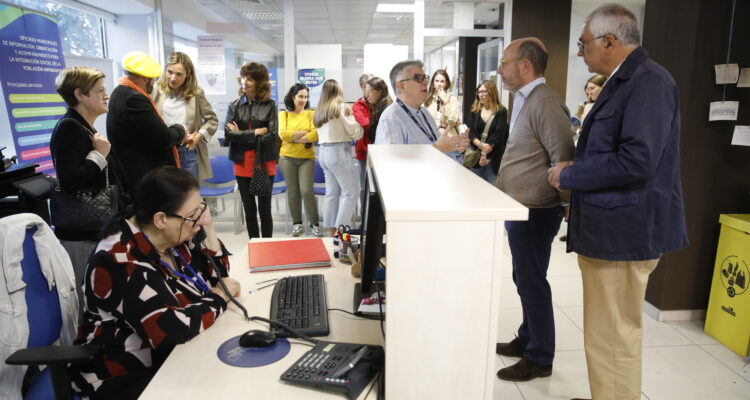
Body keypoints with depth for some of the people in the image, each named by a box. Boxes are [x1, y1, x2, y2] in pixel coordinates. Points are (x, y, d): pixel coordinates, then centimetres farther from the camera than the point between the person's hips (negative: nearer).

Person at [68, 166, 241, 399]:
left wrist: (208, 229, -8)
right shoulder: (123, 263, -26)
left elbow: (215, 278, 5)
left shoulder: (172, 236, -2)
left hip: (171, 356, 8)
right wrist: (219, 298, -18)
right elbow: (171, 329, -33)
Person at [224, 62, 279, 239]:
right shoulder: (234, 106, 6)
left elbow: (272, 136, -12)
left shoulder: (270, 105, -3)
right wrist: (255, 132, -13)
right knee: (249, 209, 10)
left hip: (264, 163, -3)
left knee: (264, 209, 5)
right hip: (242, 164, 3)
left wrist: (241, 135, -8)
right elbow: (228, 133, -6)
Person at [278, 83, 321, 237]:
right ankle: (297, 223, 20)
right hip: (287, 158, 1)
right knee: (292, 192, 6)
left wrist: (293, 137, -12)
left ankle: (315, 224, 6)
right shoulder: (284, 114, 5)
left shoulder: (311, 114, 3)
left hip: (307, 158, -1)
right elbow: (283, 134, -9)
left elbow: (316, 135, -11)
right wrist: (304, 133, -9)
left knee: (306, 191, -8)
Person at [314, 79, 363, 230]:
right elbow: (355, 133, -6)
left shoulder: (319, 110, 12)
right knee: (350, 192, -2)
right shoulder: (342, 107, -7)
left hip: (323, 152, 8)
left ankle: (328, 230, 14)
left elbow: (322, 133, 8)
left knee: (332, 193, 11)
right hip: (339, 151, -7)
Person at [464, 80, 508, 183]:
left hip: (494, 158, -3)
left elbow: (499, 134, -8)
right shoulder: (474, 111, 10)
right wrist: (481, 145, -19)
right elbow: (470, 132, -1)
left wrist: (485, 152, -14)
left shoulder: (501, 111, 0)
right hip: (475, 156, 3)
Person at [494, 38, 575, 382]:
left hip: (534, 213, -10)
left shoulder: (545, 103, -19)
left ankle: (539, 359, 19)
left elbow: (564, 162, -23)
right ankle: (527, 340, 36)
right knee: (525, 280, 20)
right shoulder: (523, 99, 13)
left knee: (532, 283, 2)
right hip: (519, 210, 10)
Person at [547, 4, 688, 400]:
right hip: (608, 228, 10)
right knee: (608, 333, 21)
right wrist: (574, 173, 7)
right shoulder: (622, 82, 15)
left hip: (623, 232, -10)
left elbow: (637, 160, -26)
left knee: (612, 338, 1)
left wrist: (569, 175, -15)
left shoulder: (649, 80, -15)